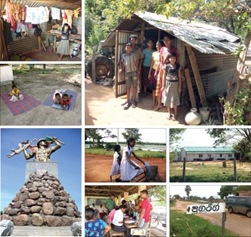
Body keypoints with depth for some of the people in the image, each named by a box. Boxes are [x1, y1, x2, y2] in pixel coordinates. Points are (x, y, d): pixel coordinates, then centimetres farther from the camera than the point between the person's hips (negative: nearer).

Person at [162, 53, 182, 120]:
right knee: (168, 98, 8)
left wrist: (180, 86, -2)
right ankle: (169, 113, 24)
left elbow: (179, 77, 0)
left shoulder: (178, 66, -4)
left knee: (175, 99, 4)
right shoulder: (167, 66, -4)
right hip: (168, 83, 1)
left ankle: (175, 114, 15)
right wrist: (163, 85, -1)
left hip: (175, 84, -1)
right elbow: (164, 76, 1)